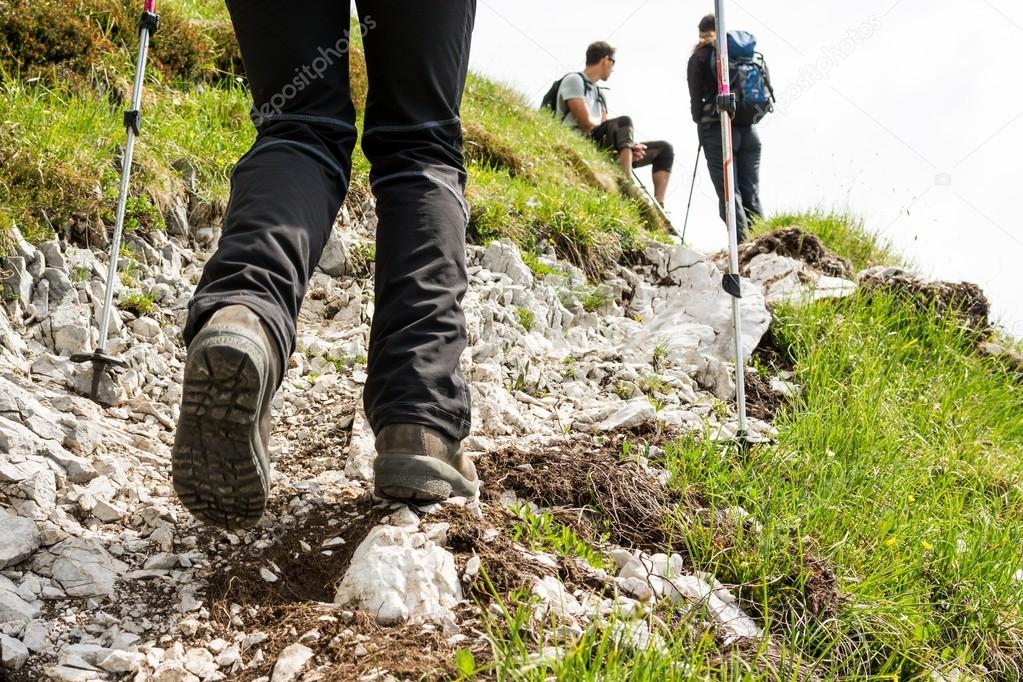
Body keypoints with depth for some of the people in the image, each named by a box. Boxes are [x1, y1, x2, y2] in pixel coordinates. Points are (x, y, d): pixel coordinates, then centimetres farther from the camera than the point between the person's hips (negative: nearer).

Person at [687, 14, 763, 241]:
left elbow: (696, 98, 1)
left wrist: (700, 123, 15)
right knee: (752, 194, 7)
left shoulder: (700, 56, 3)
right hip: (748, 128, 4)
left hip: (718, 130, -4)